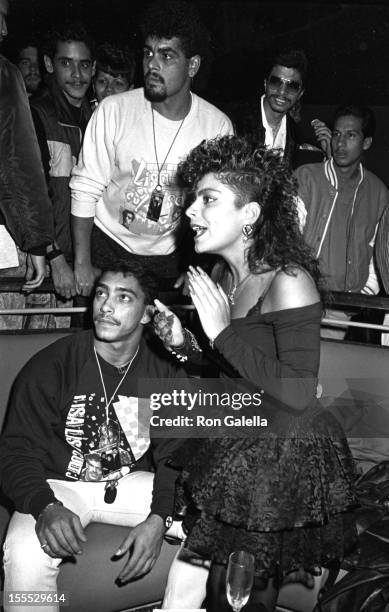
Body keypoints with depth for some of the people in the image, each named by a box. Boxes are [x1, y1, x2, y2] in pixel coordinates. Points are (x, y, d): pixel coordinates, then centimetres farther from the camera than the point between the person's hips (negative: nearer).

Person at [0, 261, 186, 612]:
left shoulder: (166, 372, -2)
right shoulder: (49, 366, -12)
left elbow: (175, 455, -4)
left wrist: (159, 518, -22)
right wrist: (46, 507, -32)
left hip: (131, 484, 3)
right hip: (58, 487, -3)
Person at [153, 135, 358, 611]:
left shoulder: (288, 282, -22)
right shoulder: (221, 277, 3)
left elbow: (297, 394, -26)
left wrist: (223, 333, -24)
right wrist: (181, 342, -4)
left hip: (285, 460, -7)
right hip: (234, 450, 7)